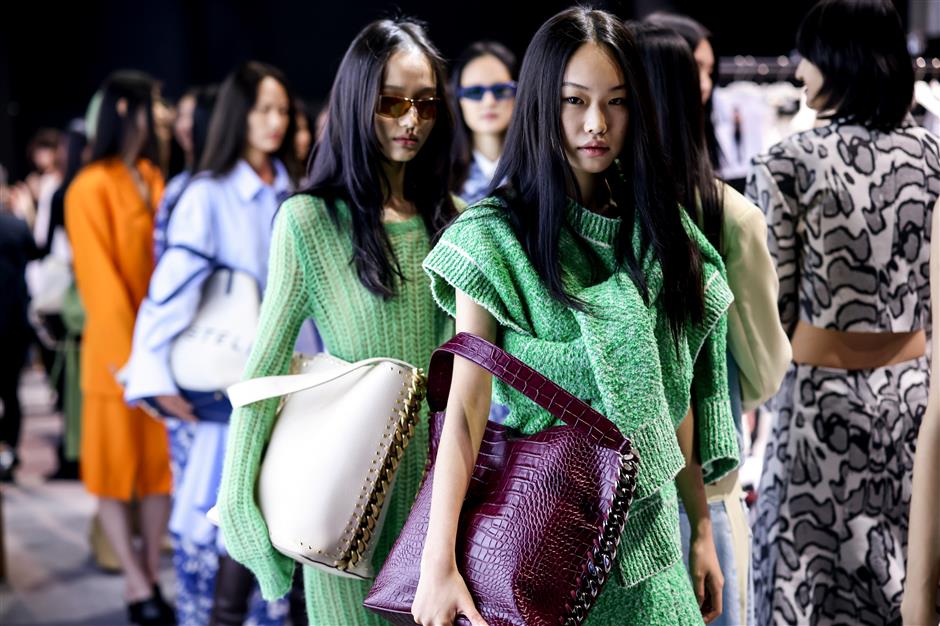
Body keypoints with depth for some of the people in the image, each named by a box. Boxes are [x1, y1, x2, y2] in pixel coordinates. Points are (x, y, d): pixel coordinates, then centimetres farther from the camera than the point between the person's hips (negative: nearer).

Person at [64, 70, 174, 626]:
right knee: (116, 467, 6)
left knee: (161, 461, 10)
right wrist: (127, 355, -16)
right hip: (120, 348, -6)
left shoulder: (154, 179, 7)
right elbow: (99, 281, -13)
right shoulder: (91, 188, -11)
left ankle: (154, 573, 20)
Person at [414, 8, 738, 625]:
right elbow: (466, 406, -17)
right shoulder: (496, 237, -10)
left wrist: (702, 527, 7)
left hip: (645, 524, 4)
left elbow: (675, 399, 8)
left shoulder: (660, 229, 5)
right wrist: (438, 562, -23)